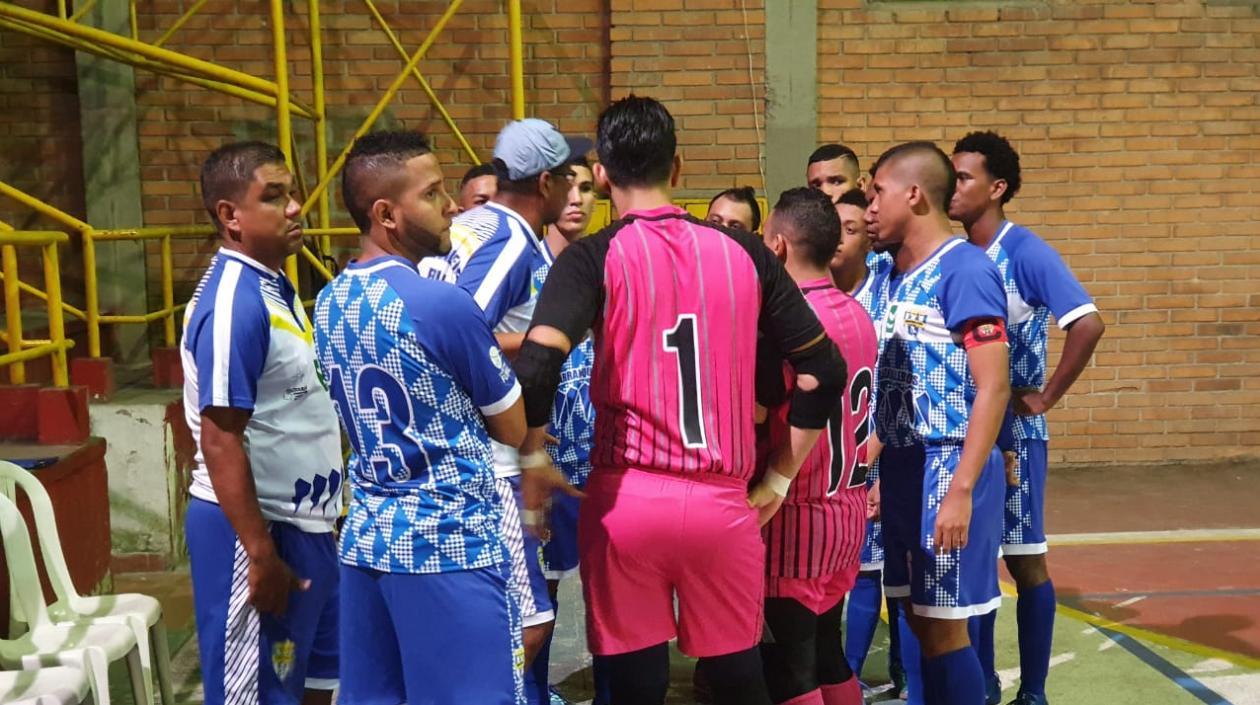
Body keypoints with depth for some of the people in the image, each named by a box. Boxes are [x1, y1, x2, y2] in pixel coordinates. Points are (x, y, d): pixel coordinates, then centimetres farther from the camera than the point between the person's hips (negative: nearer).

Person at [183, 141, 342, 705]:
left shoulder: (276, 287, 8)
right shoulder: (233, 302, -20)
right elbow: (220, 442, -22)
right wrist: (261, 554, -21)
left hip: (302, 521, 9)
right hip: (255, 528, -9)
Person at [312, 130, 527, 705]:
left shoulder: (329, 304, 6)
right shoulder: (441, 303, -17)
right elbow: (516, 429, -7)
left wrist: (497, 349, 13)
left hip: (365, 540, 8)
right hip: (449, 545, -8)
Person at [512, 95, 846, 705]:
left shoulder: (594, 257, -4)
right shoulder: (743, 252, 5)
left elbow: (535, 366, -19)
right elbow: (824, 371, 7)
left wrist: (533, 455, -2)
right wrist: (781, 476, 14)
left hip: (626, 501, -2)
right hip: (724, 503, 2)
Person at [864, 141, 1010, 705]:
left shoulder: (965, 269, -13)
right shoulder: (896, 275, 12)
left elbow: (994, 388, -18)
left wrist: (961, 488, -22)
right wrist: (877, 468, 13)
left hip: (947, 467, -8)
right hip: (901, 467, 8)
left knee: (945, 622, -1)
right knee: (918, 616, 13)